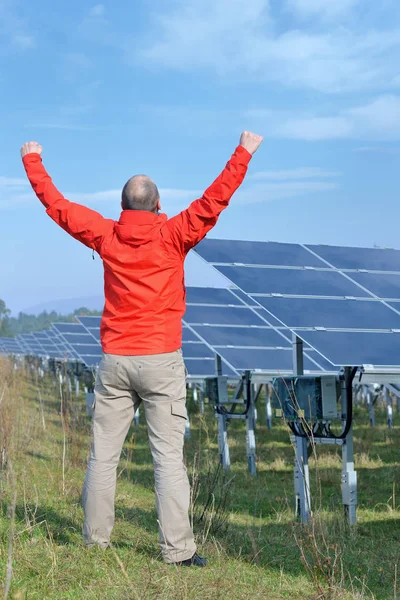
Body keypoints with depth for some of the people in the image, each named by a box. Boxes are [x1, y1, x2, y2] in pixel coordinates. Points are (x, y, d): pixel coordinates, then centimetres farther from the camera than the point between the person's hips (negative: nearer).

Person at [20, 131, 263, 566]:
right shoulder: (172, 236, -5)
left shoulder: (105, 235, 3)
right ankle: (177, 549, -3)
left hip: (114, 361, 3)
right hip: (161, 360, -3)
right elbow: (214, 202, -7)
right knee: (168, 456, -2)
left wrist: (32, 162, 26)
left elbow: (56, 205, 13)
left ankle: (95, 538, 20)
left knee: (103, 453, 12)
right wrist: (243, 153, 1)